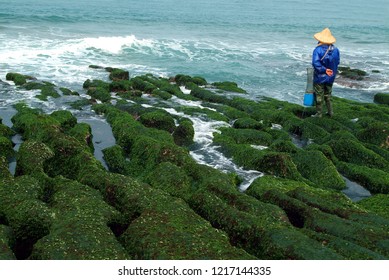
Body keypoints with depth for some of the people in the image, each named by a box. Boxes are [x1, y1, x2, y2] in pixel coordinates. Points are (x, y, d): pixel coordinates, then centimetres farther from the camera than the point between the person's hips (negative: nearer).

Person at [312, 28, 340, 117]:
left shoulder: (318, 50, -20)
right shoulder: (335, 49, -4)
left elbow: (315, 63, -28)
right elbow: (337, 62, 4)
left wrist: (324, 70, -17)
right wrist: (329, 69, 11)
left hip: (320, 77, -5)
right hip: (331, 77, 5)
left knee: (319, 96, 7)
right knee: (328, 95, 21)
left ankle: (319, 113, 13)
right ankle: (330, 112, 26)